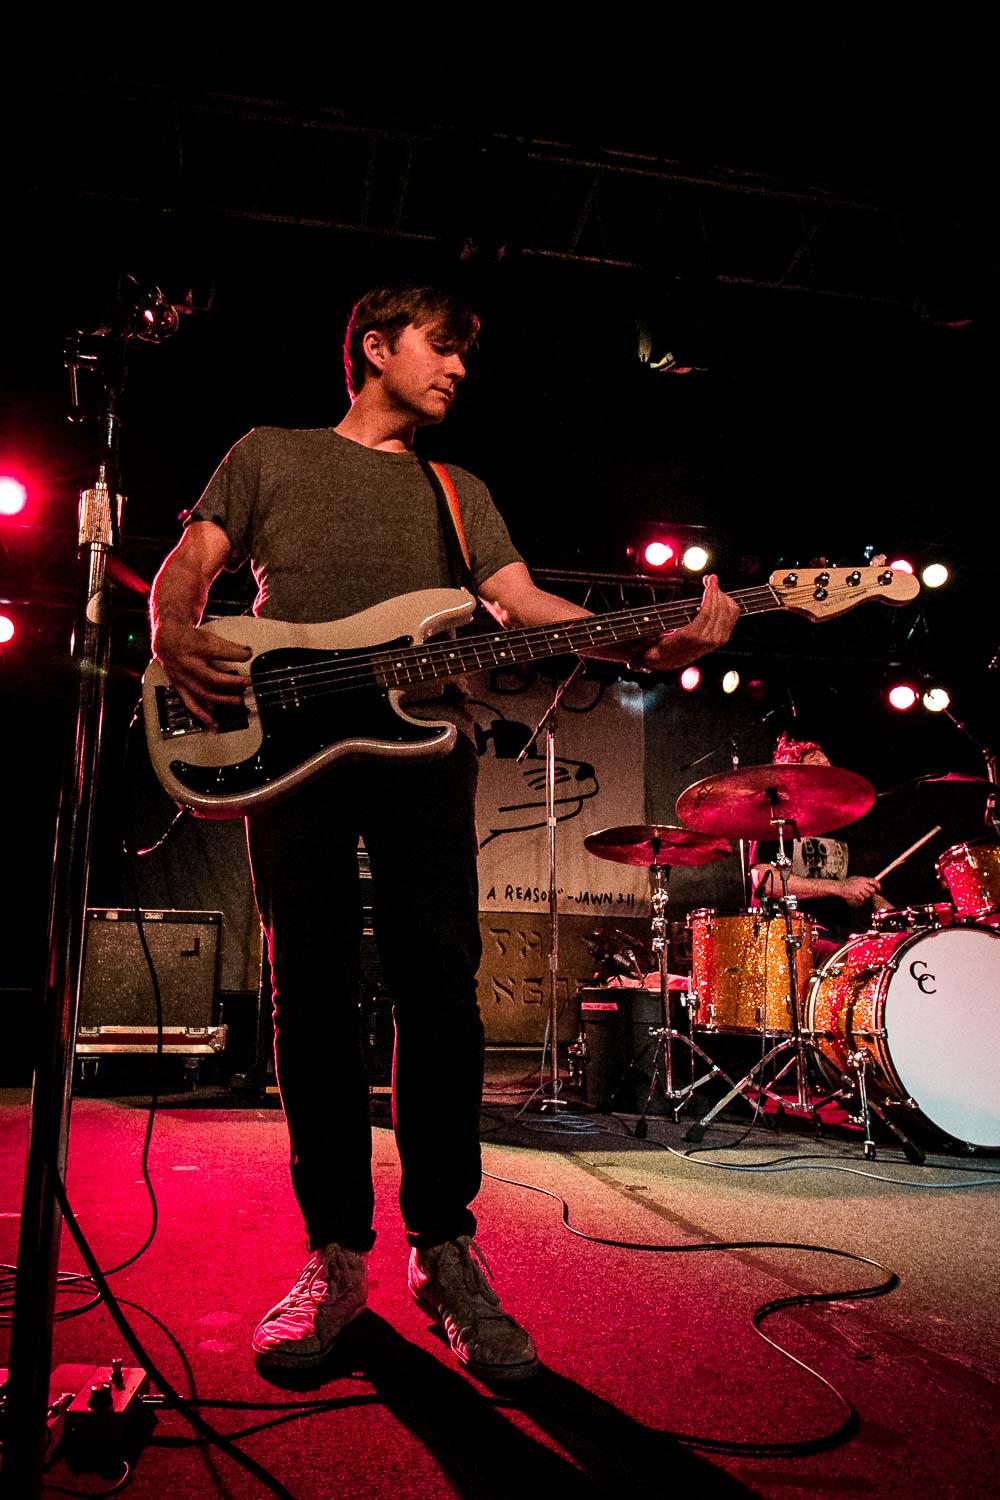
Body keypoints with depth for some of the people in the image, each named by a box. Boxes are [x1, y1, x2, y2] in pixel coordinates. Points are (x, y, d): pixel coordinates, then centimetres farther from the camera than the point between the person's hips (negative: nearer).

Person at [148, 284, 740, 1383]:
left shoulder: (461, 492, 24)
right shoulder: (269, 453, 21)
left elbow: (523, 605, 9)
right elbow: (185, 569, 14)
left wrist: (647, 645, -10)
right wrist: (177, 639, -11)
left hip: (420, 739, 1)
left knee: (439, 986, -8)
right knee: (312, 991, -2)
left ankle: (443, 1243, 7)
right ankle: (338, 1253, 10)